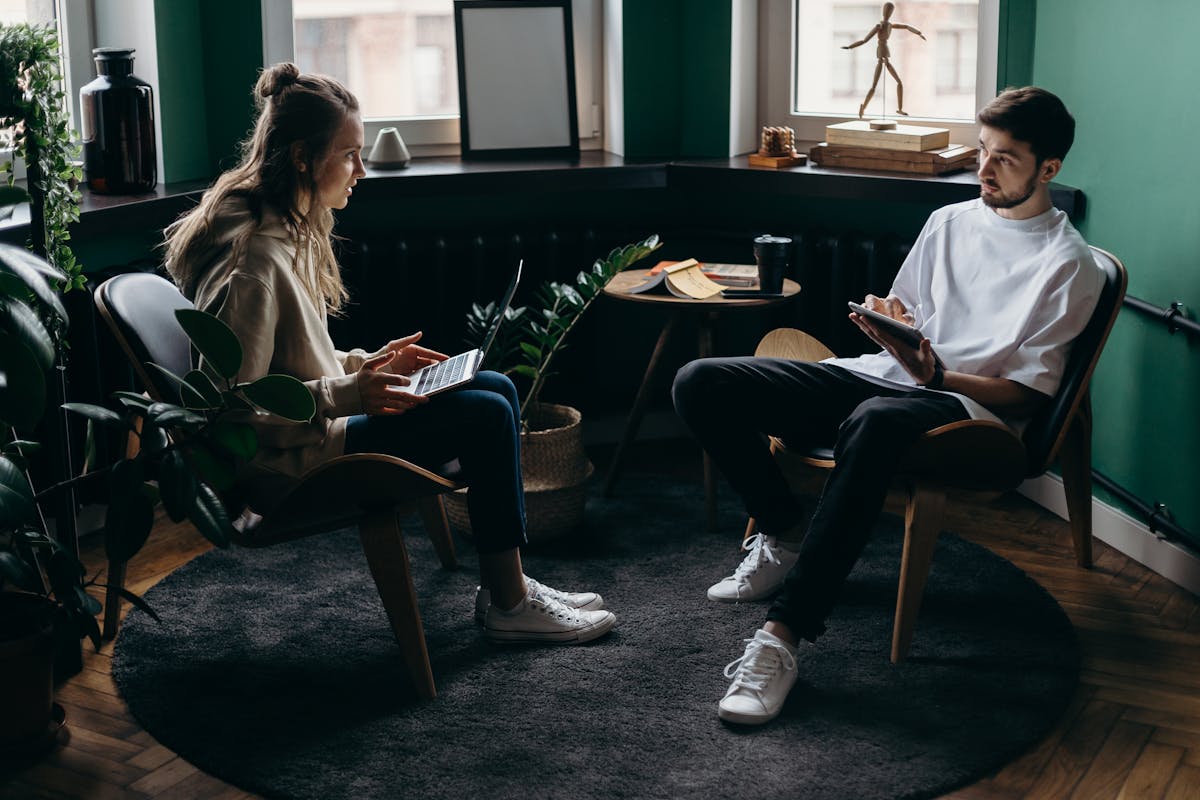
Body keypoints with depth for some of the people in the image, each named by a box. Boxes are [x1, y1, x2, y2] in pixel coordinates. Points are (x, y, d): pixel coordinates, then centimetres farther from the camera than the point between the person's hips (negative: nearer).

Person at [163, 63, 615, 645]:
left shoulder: (291, 231, 8)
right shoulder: (255, 257, -24)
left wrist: (368, 364, 7)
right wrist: (349, 394, -26)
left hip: (308, 425, 11)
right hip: (282, 464, -11)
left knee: (498, 389, 7)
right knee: (485, 417, -15)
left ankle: (504, 587, 11)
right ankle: (509, 607, -1)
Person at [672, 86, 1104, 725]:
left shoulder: (1070, 266, 0)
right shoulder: (949, 222, 19)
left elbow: (1029, 393, -5)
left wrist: (936, 375, -21)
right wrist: (884, 318, 0)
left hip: (968, 404, -7)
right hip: (877, 375, 7)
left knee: (874, 423, -46)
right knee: (700, 384, -12)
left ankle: (784, 634, -46)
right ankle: (784, 533, 6)